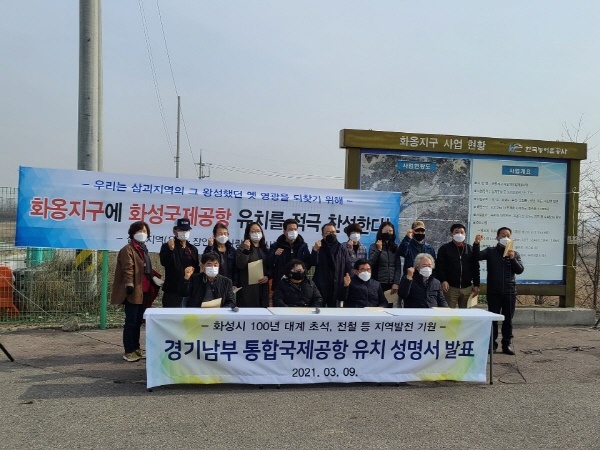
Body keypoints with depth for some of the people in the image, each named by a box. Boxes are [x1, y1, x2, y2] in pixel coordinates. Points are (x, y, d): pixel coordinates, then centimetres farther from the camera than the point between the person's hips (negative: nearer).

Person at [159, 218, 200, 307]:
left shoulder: (193, 249, 13)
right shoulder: (167, 246, 1)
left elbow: (197, 269, 17)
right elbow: (164, 262, -17)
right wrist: (171, 249, -28)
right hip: (172, 290, -4)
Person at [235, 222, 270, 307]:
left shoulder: (265, 249, 17)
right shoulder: (243, 247, 0)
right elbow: (240, 265, -12)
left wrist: (267, 276, -1)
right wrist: (246, 250, -22)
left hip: (263, 287, 5)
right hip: (248, 287, -5)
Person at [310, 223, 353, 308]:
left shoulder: (343, 249, 6)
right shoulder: (319, 247, 4)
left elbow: (349, 267, 2)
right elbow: (313, 263, -11)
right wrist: (315, 250, -26)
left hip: (337, 287, 1)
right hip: (321, 286, -1)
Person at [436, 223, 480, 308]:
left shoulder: (470, 249, 12)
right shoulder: (444, 249, 2)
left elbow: (475, 267, 13)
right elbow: (439, 266, -4)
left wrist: (476, 285, 9)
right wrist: (443, 280, -17)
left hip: (467, 288, 3)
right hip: (450, 287, -3)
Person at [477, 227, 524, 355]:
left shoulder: (515, 254, 11)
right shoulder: (490, 251, 4)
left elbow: (520, 270, 1)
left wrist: (512, 258, -13)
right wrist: (476, 244, -26)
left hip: (510, 291, 2)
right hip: (493, 291, -2)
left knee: (508, 319, 8)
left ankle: (507, 344, 17)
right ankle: (492, 343, 10)